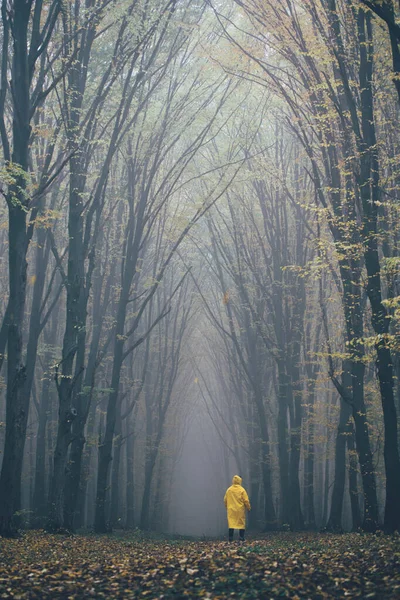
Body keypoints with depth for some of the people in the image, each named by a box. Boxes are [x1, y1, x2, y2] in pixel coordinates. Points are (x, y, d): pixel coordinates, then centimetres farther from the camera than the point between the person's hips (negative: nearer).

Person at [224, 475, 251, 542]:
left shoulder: (228, 490, 2)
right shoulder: (242, 490, -6)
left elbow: (225, 500, 7)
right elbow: (246, 501, -7)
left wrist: (227, 507, 22)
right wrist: (248, 507, 7)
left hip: (231, 510, 2)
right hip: (240, 510, -2)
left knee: (231, 524, 4)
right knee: (241, 524, 6)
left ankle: (231, 539, 2)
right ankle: (241, 539, 2)